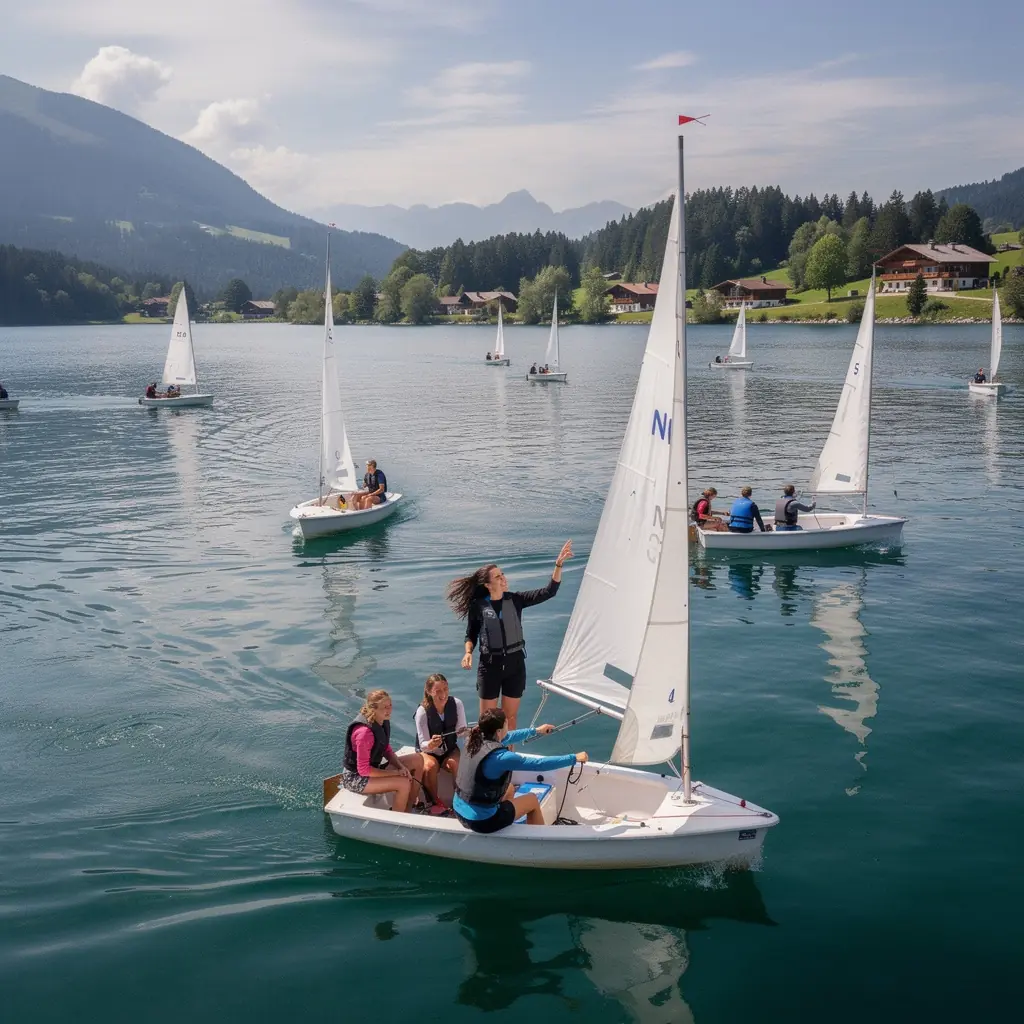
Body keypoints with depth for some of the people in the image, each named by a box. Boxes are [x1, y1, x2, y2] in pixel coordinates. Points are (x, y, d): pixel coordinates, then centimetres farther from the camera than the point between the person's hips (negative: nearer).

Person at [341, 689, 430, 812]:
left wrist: (401, 767, -10)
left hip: (373, 767, 10)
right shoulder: (365, 732, -30)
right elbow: (363, 770, -27)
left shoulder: (384, 722, -3)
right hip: (355, 778, -10)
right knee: (404, 783, -27)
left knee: (418, 759, 6)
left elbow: (387, 751, 9)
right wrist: (396, 772, -21)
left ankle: (409, 809, 11)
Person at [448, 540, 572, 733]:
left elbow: (548, 592, -11)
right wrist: (468, 652, -18)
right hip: (490, 665, -2)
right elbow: (471, 635, 3)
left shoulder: (515, 599, -4)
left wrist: (558, 564, -21)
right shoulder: (478, 606, -9)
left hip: (515, 664, 2)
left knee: (510, 717, 13)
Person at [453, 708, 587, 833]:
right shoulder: (500, 757, -25)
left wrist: (535, 731, 30)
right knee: (533, 800, 15)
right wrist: (574, 758, -9)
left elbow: (508, 738, 17)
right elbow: (540, 764, -19)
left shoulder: (476, 741, -2)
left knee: (509, 788, 30)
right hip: (480, 821, -7)